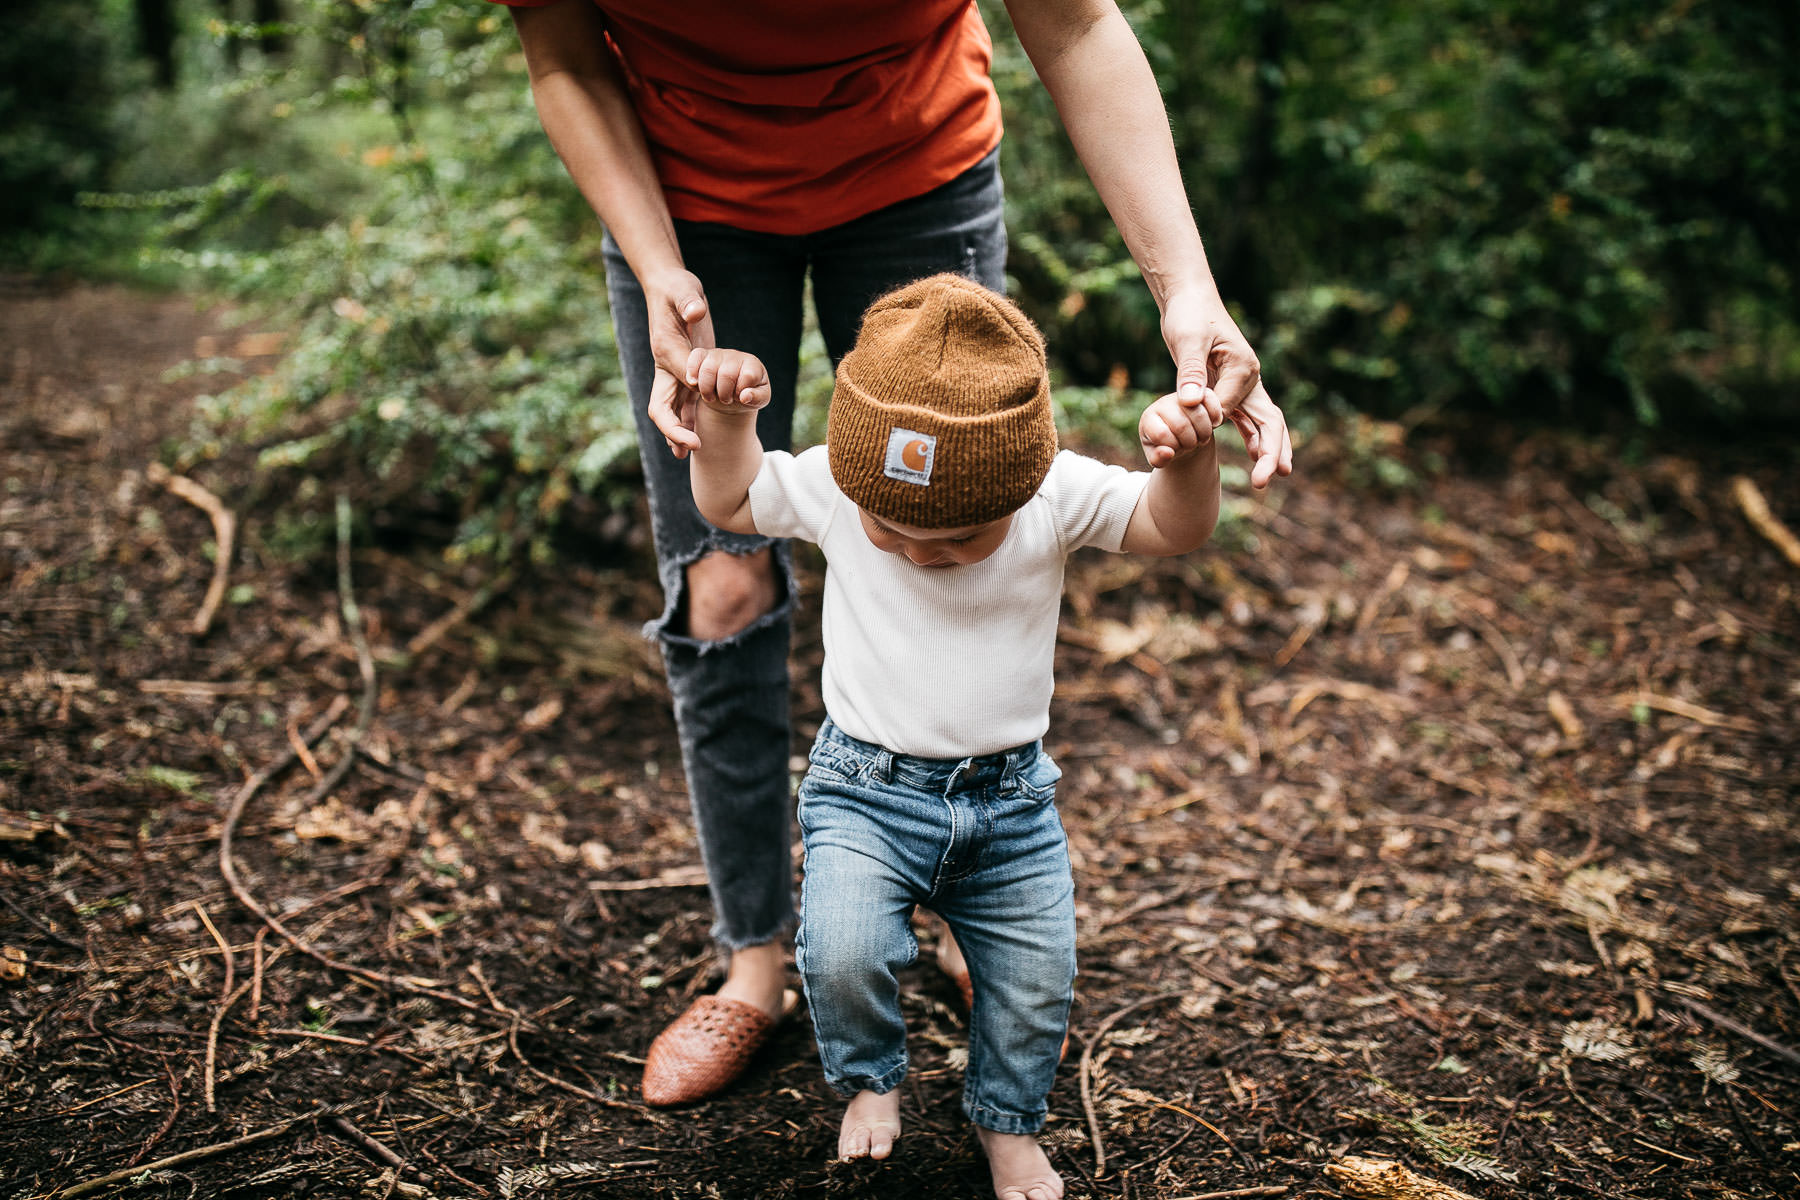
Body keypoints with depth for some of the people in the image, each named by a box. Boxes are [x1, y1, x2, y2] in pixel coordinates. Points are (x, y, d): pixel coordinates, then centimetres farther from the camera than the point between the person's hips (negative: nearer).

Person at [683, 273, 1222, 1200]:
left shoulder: (1058, 496, -12)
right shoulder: (833, 486, -11)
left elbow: (1173, 527, -14)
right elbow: (730, 502, 5)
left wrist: (1185, 459, -34)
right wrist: (725, 416, -12)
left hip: (1011, 798, 1)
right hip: (869, 789, -1)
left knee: (1036, 981, 5)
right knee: (841, 951, -21)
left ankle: (1007, 1120, 36)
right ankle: (869, 1080, 13)